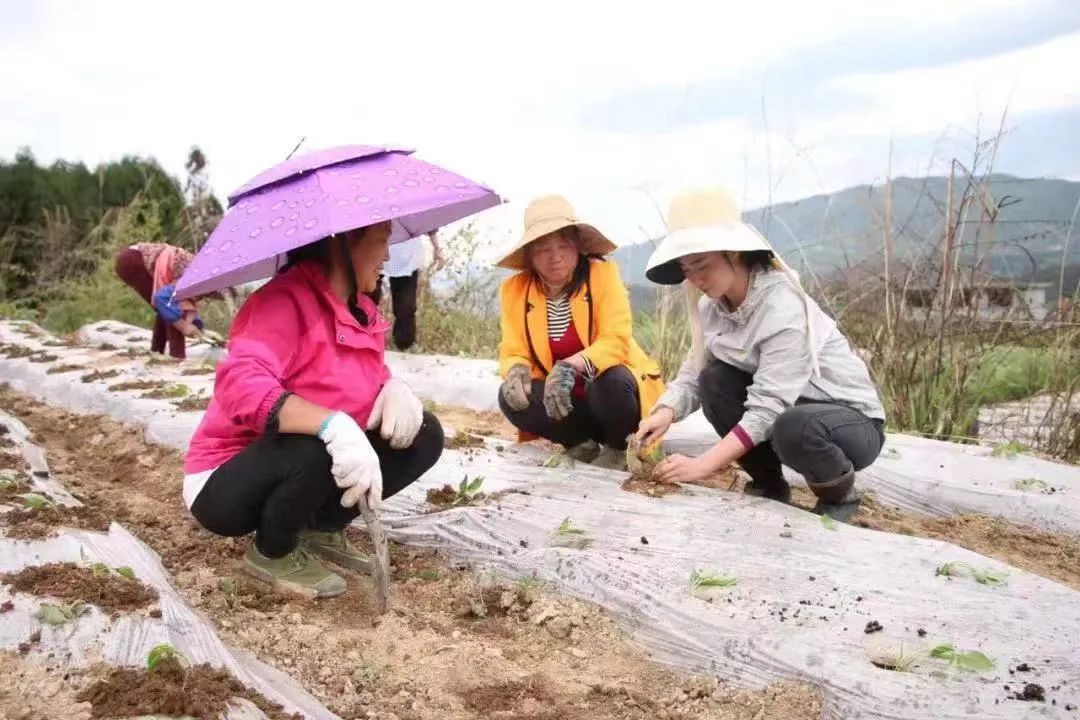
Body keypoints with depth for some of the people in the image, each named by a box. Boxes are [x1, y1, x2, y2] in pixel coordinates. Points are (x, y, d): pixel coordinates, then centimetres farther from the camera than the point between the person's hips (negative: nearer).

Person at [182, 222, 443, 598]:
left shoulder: (361, 310, 0)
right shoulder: (284, 300, -25)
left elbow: (372, 375, 9)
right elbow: (240, 384, -39)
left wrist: (395, 389, -16)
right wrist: (332, 425, -51)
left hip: (307, 468, 8)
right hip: (227, 483, -7)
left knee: (424, 435, -3)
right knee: (315, 449, -39)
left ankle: (322, 528, 8)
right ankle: (272, 553, -7)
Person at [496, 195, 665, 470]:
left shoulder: (603, 274, -15)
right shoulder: (514, 289, -6)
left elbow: (616, 341, -23)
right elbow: (512, 352, -4)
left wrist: (571, 366, -41)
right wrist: (516, 371, -29)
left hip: (609, 385, -3)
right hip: (563, 399, 3)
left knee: (611, 383, -36)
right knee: (511, 396, -23)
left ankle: (617, 447, -3)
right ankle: (582, 441, 0)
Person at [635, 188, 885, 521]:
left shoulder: (783, 306, -29)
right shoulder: (712, 306, -5)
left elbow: (767, 409, -33)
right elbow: (693, 373, -8)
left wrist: (703, 465, -37)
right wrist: (665, 413, -29)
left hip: (854, 420, -7)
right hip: (785, 408, 7)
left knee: (793, 428, -39)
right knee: (714, 381, -15)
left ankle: (839, 492, -3)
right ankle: (769, 485, 4)